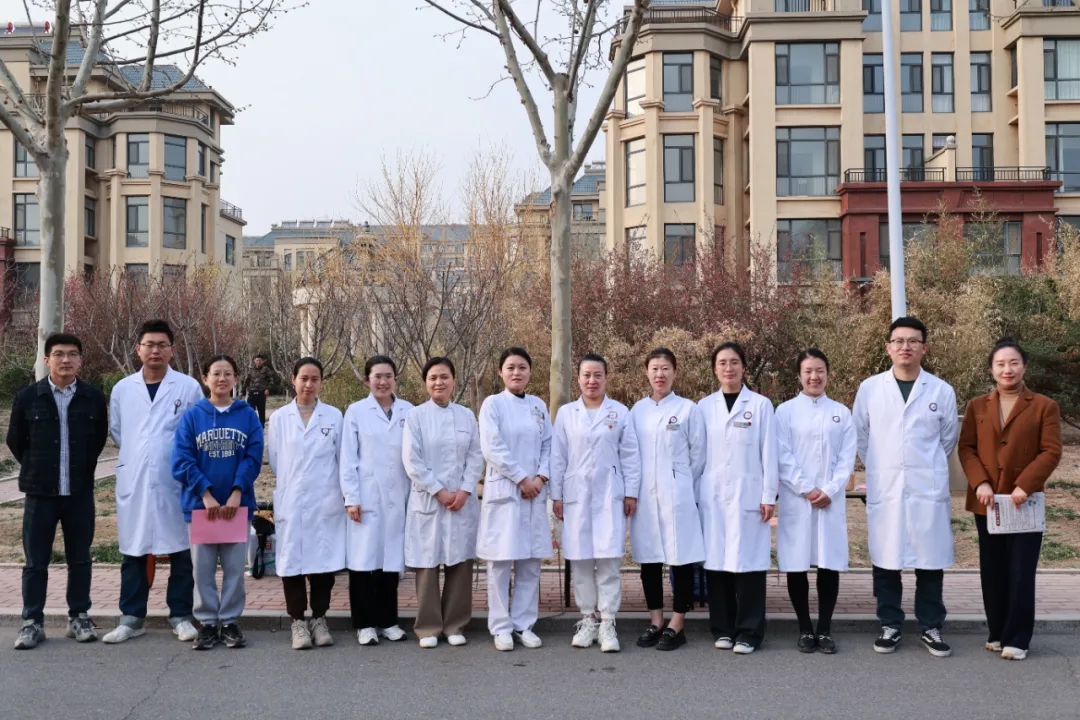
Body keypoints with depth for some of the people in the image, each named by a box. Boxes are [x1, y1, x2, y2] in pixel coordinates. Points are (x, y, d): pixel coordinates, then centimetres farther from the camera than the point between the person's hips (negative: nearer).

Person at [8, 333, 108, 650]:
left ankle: (79, 617, 20)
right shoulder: (27, 397, -3)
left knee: (79, 559, 9)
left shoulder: (94, 398, -1)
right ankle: (32, 622, 14)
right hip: (40, 492, -1)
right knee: (35, 561, 5)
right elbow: (15, 440, 8)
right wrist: (37, 470, 11)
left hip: (81, 492, 1)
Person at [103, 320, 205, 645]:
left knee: (180, 552, 4)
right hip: (133, 483, 2)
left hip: (176, 483, -2)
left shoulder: (189, 387, -2)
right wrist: (138, 453, 11)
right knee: (133, 552, 8)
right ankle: (131, 618, 17)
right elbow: (116, 431, 17)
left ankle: (181, 616, 15)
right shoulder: (122, 389, 6)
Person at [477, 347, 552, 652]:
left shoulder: (539, 406, 11)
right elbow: (492, 447, -11)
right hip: (503, 491, -4)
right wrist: (521, 479, -12)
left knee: (530, 561, 6)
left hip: (535, 491, 4)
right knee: (501, 560, -1)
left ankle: (524, 624, 14)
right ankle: (501, 627, 7)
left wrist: (541, 477, -8)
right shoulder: (492, 404, -2)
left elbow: (548, 445, 8)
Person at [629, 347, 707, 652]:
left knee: (681, 558, -1)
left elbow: (698, 455, 2)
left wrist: (684, 489, 4)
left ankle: (676, 626, 8)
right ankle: (655, 623, 18)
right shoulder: (637, 410, 8)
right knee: (648, 558, 7)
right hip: (644, 495, 4)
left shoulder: (688, 409, -2)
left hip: (676, 495, -3)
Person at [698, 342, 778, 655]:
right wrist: (694, 493, 4)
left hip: (748, 494, -2)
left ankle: (748, 632, 5)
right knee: (716, 560, 3)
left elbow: (769, 453, 1)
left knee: (748, 561, -3)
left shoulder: (760, 405, 3)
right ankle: (723, 628, 14)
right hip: (713, 496, 2)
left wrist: (769, 496, -4)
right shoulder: (705, 406, 9)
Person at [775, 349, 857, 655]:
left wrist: (829, 490, -9)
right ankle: (805, 629, 13)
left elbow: (847, 458, 3)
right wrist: (807, 490, -11)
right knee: (796, 565, 1)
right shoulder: (786, 411, 3)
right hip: (796, 500, -1)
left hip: (831, 500, 1)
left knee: (830, 564, 1)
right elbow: (782, 457, -3)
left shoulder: (841, 413, 9)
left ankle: (825, 629, 11)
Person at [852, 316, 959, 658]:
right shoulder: (869, 388, 0)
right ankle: (890, 626, 18)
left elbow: (948, 439, 14)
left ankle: (930, 627, 19)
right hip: (884, 489, 0)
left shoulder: (942, 391, 0)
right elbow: (859, 436, 12)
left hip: (929, 489, 0)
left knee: (930, 561, 5)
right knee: (885, 561, 6)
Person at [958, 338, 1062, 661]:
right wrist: (980, 483, -11)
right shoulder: (977, 407, 10)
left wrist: (1025, 485, -16)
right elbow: (966, 447, 4)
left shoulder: (1044, 406, 1)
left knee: (1021, 573, -1)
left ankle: (1017, 639, 8)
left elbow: (1051, 451, -5)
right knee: (993, 572, 9)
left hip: (1025, 502, -3)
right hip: (987, 502, 3)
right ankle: (997, 633, 20)